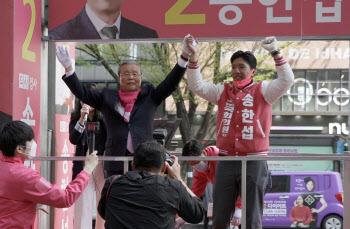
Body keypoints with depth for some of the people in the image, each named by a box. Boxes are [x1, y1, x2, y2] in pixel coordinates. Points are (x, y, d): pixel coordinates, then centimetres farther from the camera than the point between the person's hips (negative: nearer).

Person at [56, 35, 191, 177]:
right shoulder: (107, 97, 13)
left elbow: (171, 83, 5)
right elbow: (82, 93, 9)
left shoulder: (149, 96, 11)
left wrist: (185, 55, -5)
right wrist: (68, 67, -2)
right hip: (116, 162, 0)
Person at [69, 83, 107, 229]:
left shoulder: (104, 117, -1)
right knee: (83, 206, -4)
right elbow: (73, 139, -8)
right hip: (83, 166, 0)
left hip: (103, 166, 0)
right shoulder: (76, 117, 4)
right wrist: (82, 119, -20)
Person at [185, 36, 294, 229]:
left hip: (254, 163, -3)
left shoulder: (262, 91, 3)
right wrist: (193, 56, -4)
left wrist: (275, 52, -18)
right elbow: (196, 86, 6)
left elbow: (287, 80, -10)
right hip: (226, 162, 3)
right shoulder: (222, 92, 12)